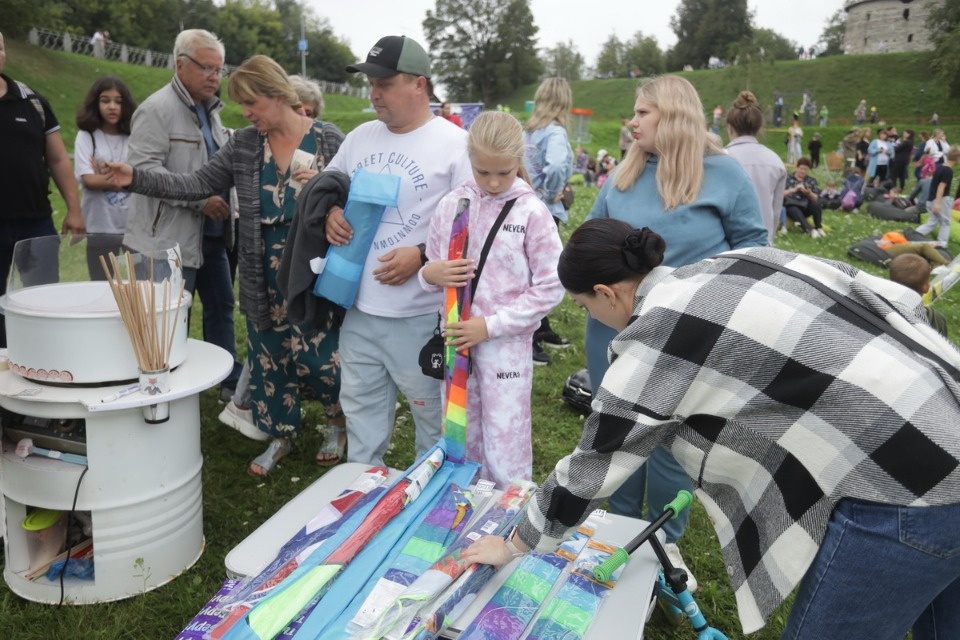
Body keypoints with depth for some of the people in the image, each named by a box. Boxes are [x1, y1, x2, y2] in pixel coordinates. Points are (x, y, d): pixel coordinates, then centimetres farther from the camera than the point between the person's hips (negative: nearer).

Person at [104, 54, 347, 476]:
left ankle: (338, 418, 30)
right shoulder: (243, 144, 5)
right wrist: (138, 179, -7)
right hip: (264, 274, 4)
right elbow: (198, 184, 3)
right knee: (268, 353, 11)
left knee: (316, 352, 1)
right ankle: (280, 434, 29)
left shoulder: (329, 139, -5)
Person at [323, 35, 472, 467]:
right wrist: (330, 212, 0)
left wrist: (422, 256, -22)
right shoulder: (360, 137, 10)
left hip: (420, 313, -6)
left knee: (433, 413, 10)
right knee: (360, 408, 19)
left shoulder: (454, 144, -10)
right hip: (359, 307, 6)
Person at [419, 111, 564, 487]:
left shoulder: (532, 213, -9)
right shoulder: (451, 205, 1)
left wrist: (491, 325, -15)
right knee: (461, 449, 18)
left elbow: (550, 288, -9)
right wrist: (430, 273, -15)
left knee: (505, 458, 4)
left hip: (507, 346, -4)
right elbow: (431, 269, 10)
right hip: (456, 340, 4)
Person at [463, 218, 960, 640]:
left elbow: (592, 465, -3)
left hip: (906, 492, -9)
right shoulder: (740, 261, 9)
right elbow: (900, 302, 10)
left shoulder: (655, 336, -12)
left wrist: (514, 544, 12)